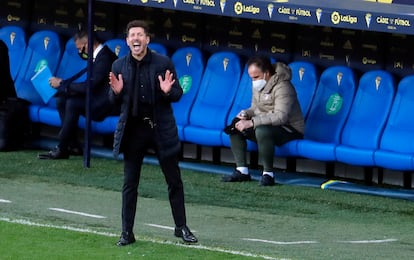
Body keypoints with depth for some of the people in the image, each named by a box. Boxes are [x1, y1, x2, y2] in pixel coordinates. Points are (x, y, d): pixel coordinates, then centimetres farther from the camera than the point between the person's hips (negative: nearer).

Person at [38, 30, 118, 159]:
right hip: (99, 97, 11)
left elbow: (89, 86, -26)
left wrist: (62, 84, -16)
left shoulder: (104, 58, -21)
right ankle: (73, 145, 1)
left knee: (73, 103, -28)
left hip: (107, 103, -11)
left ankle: (62, 149, -21)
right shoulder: (98, 54, 12)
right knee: (61, 99, 2)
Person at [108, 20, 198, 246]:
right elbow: (115, 101, 9)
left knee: (174, 181, 6)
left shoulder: (163, 63, -4)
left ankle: (181, 227, 19)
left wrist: (167, 91, -21)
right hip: (133, 130, 1)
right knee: (129, 184, 4)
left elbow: (178, 95, 0)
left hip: (161, 128, -1)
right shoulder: (119, 66, 2)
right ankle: (127, 232, 11)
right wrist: (116, 92, -13)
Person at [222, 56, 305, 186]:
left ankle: (268, 174, -28)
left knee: (262, 130, -39)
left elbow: (281, 116, -33)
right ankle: (242, 171, -7)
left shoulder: (282, 87, -23)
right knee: (235, 127, -6)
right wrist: (245, 114, -7)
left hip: (289, 129, -9)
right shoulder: (258, 85, 6)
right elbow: (255, 108, 19)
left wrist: (251, 123, -36)